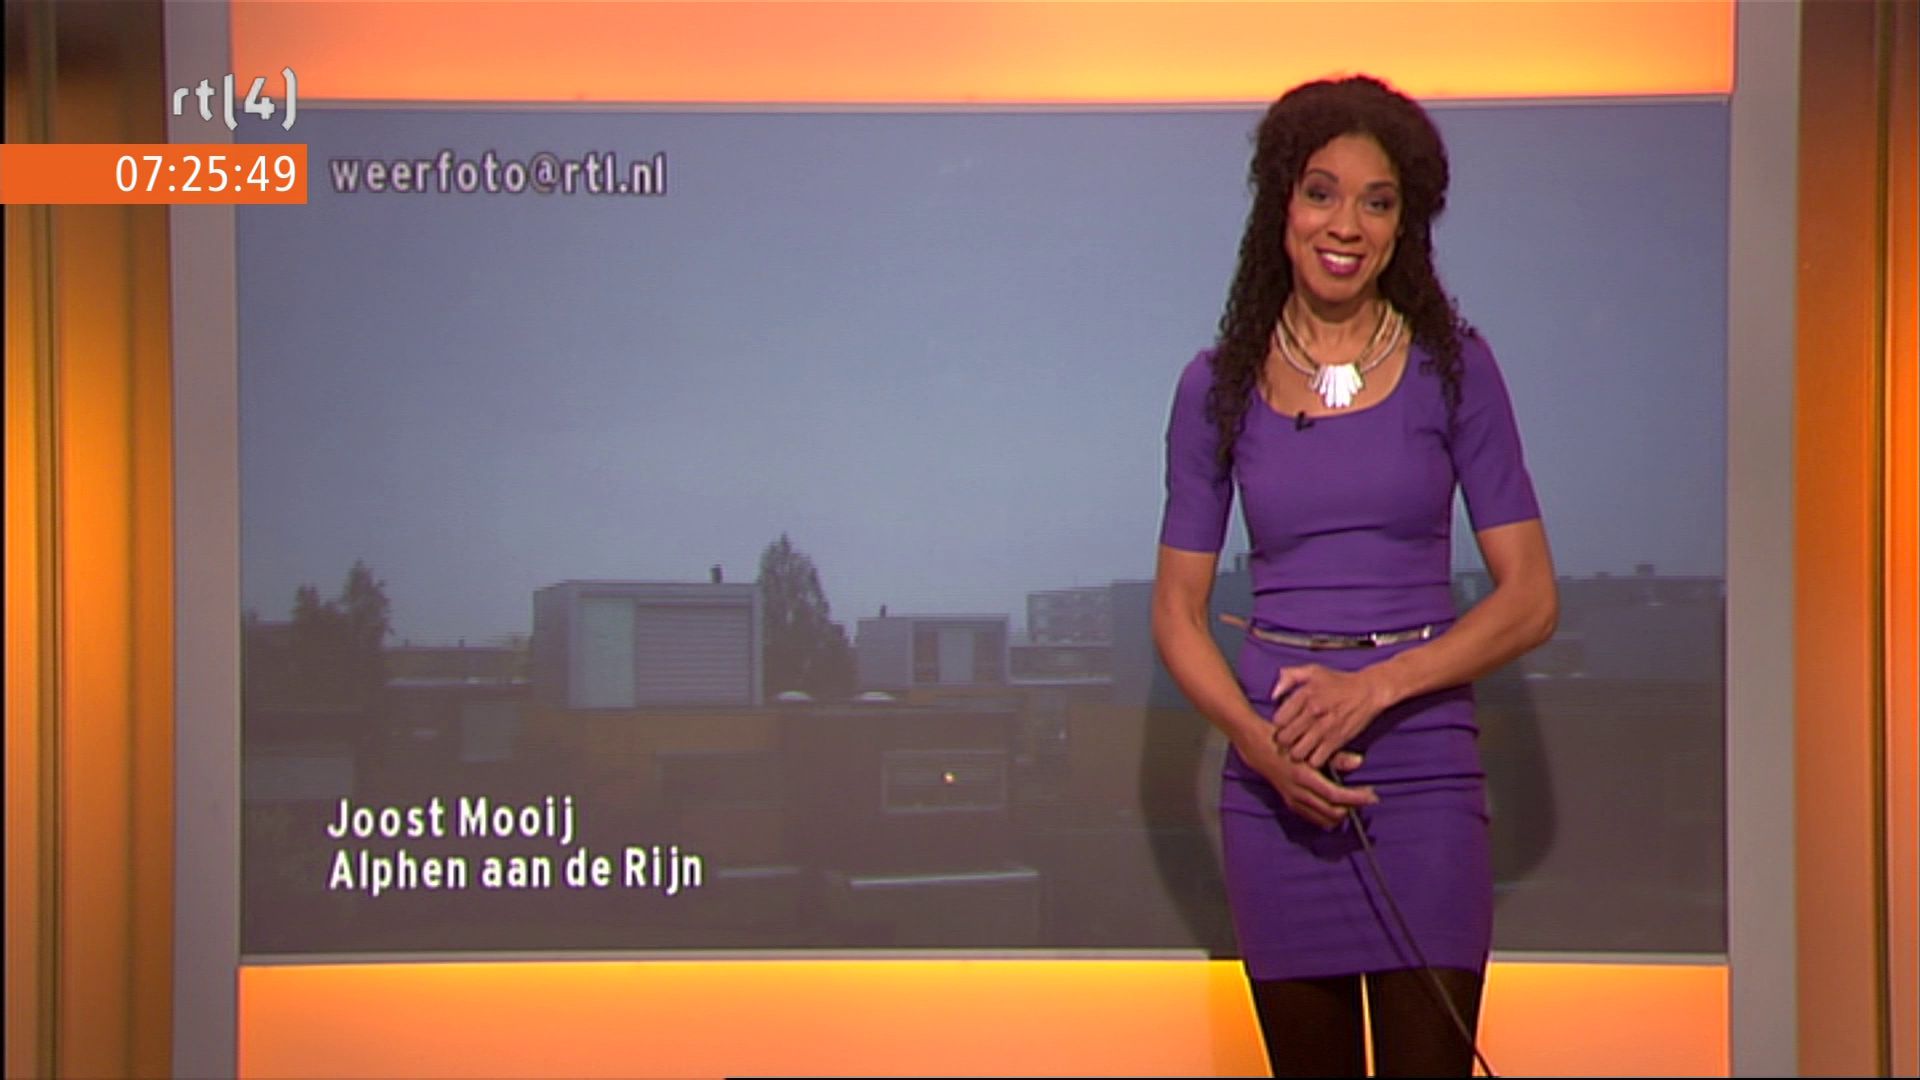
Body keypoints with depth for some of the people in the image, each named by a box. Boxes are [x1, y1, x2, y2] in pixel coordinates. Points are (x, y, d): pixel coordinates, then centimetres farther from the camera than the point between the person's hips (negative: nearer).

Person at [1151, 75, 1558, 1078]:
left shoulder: (1453, 368, 1)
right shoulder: (1219, 386, 5)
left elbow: (1530, 598, -1)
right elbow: (1177, 609, 6)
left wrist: (1374, 685, -14)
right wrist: (1257, 739, -12)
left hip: (1422, 772, -1)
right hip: (1274, 784, 2)